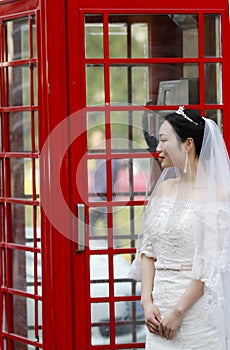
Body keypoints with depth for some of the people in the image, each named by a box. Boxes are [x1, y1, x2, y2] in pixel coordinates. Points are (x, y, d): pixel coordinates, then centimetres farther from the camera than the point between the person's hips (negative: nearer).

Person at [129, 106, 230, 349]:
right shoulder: (164, 188, 9)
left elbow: (210, 265, -14)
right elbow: (148, 249, 8)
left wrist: (178, 311, -16)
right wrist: (147, 301, -3)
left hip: (196, 303, -5)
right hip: (160, 302, 5)